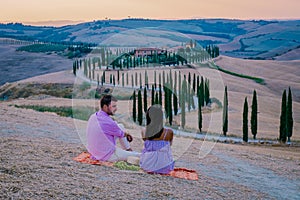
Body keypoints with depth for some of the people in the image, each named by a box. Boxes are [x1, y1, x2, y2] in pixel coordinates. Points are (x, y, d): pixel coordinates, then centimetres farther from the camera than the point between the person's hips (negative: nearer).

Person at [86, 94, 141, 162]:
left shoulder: (93, 116, -3)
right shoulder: (108, 122, -29)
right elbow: (121, 134, -8)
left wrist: (125, 133, 13)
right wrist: (126, 134, 15)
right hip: (107, 156, -9)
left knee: (121, 126, 16)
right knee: (139, 155, 2)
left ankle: (128, 149, 29)